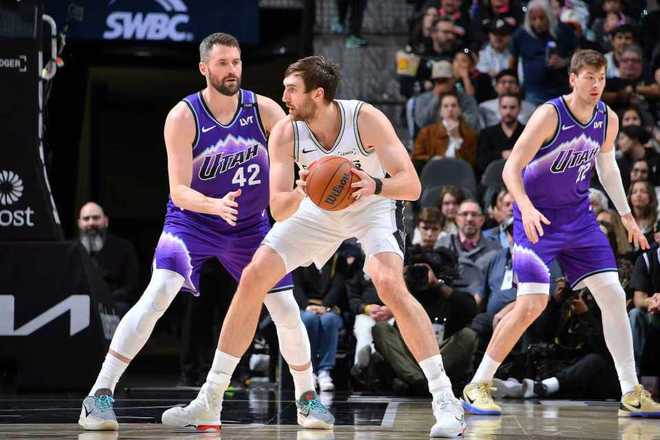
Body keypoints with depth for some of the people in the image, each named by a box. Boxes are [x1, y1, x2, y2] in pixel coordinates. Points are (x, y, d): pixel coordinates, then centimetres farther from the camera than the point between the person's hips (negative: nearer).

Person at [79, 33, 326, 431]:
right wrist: (216, 206, -42)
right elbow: (179, 190, -22)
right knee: (158, 294, -25)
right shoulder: (183, 118, -19)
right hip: (192, 220, -3)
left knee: (287, 312, 2)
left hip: (250, 226, 3)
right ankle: (100, 395, -25)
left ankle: (307, 397, 26)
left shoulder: (264, 110, -12)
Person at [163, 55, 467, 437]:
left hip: (373, 206, -4)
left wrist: (375, 185, -53)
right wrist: (300, 193, -48)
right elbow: (278, 210, -25)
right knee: (253, 278, -6)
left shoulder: (366, 119, -31)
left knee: (390, 284, -29)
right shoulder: (285, 133, -22)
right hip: (318, 208, 4)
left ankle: (446, 401, -23)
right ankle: (211, 399, 4)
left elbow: (412, 184, -33)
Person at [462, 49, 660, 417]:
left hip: (578, 217, 6)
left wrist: (626, 215, 16)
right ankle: (477, 387, -4)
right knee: (532, 304, -16)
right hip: (537, 218, -6)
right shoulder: (550, 115, -19)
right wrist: (526, 208, -37)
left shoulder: (608, 120, 0)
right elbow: (511, 168, -21)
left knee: (614, 297, -1)